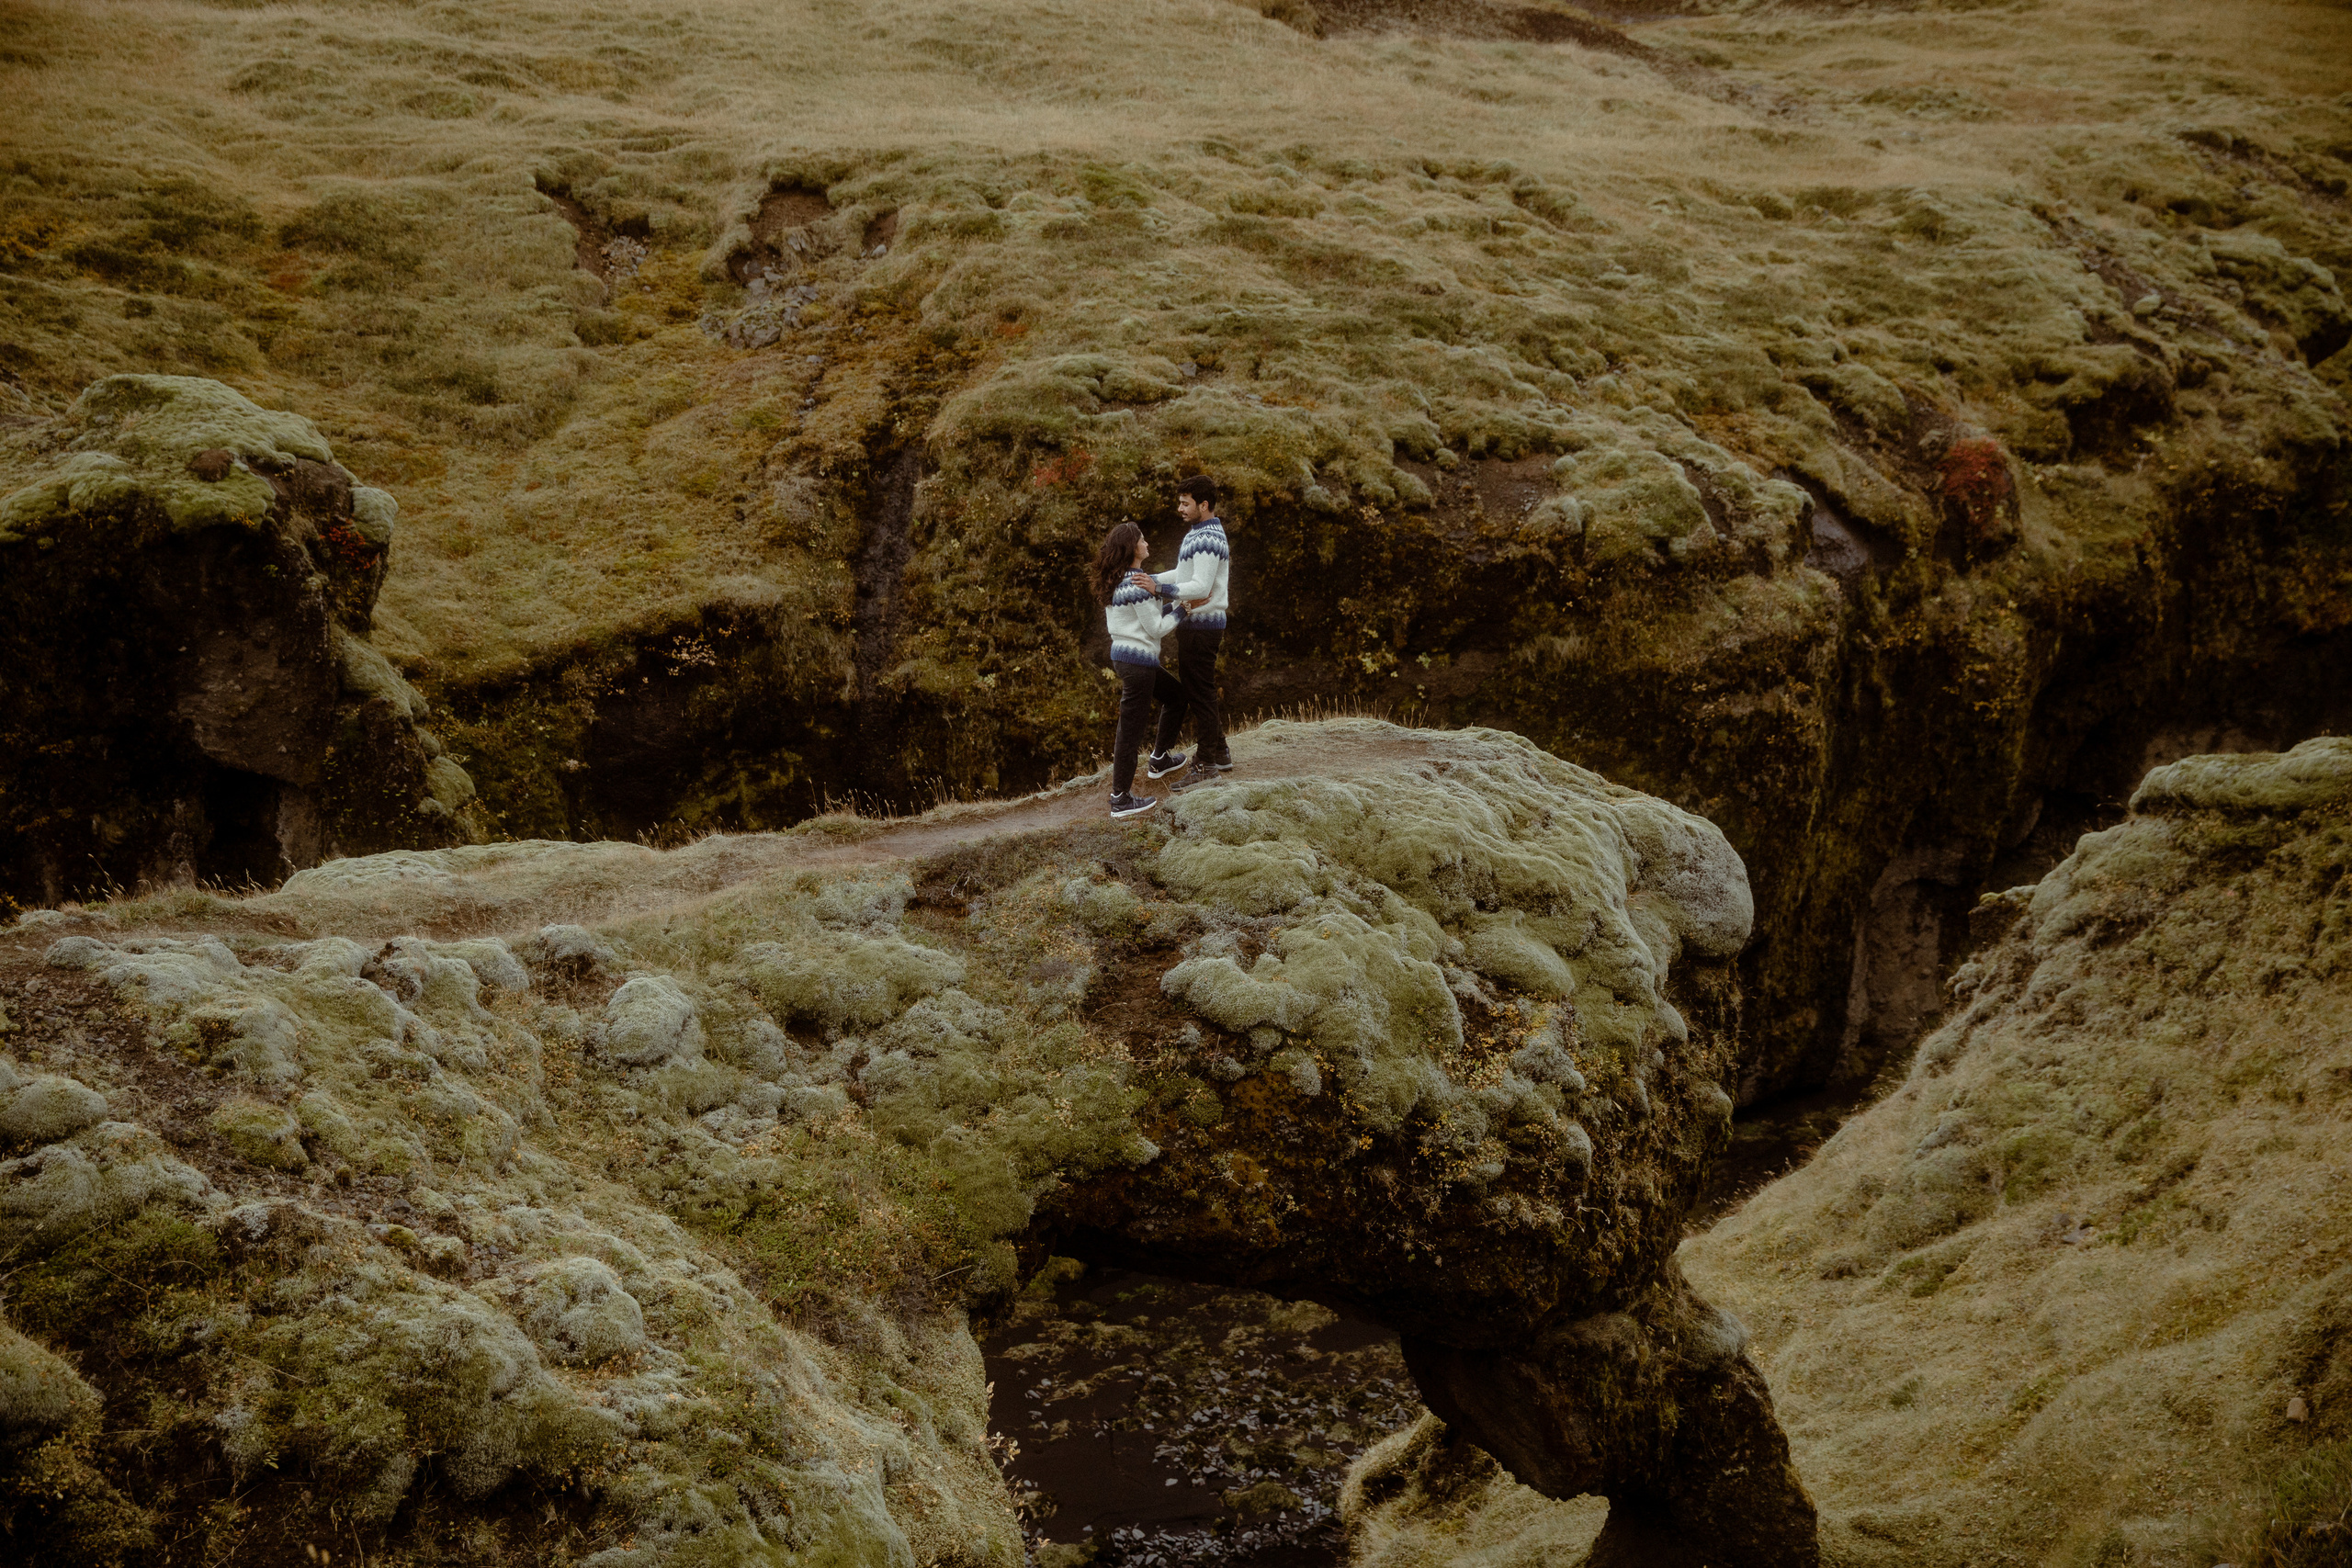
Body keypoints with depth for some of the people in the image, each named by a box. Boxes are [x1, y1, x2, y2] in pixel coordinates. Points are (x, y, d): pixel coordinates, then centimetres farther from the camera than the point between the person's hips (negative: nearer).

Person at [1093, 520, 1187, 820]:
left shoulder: (1118, 582, 10)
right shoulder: (1137, 585, -19)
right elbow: (1156, 628, -15)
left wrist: (1172, 607, 11)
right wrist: (1182, 609, -4)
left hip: (1122, 656, 10)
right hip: (1138, 661, -10)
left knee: (1176, 695, 28)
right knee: (1131, 729, -4)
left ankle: (1159, 758, 38)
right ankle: (1121, 800, 1)